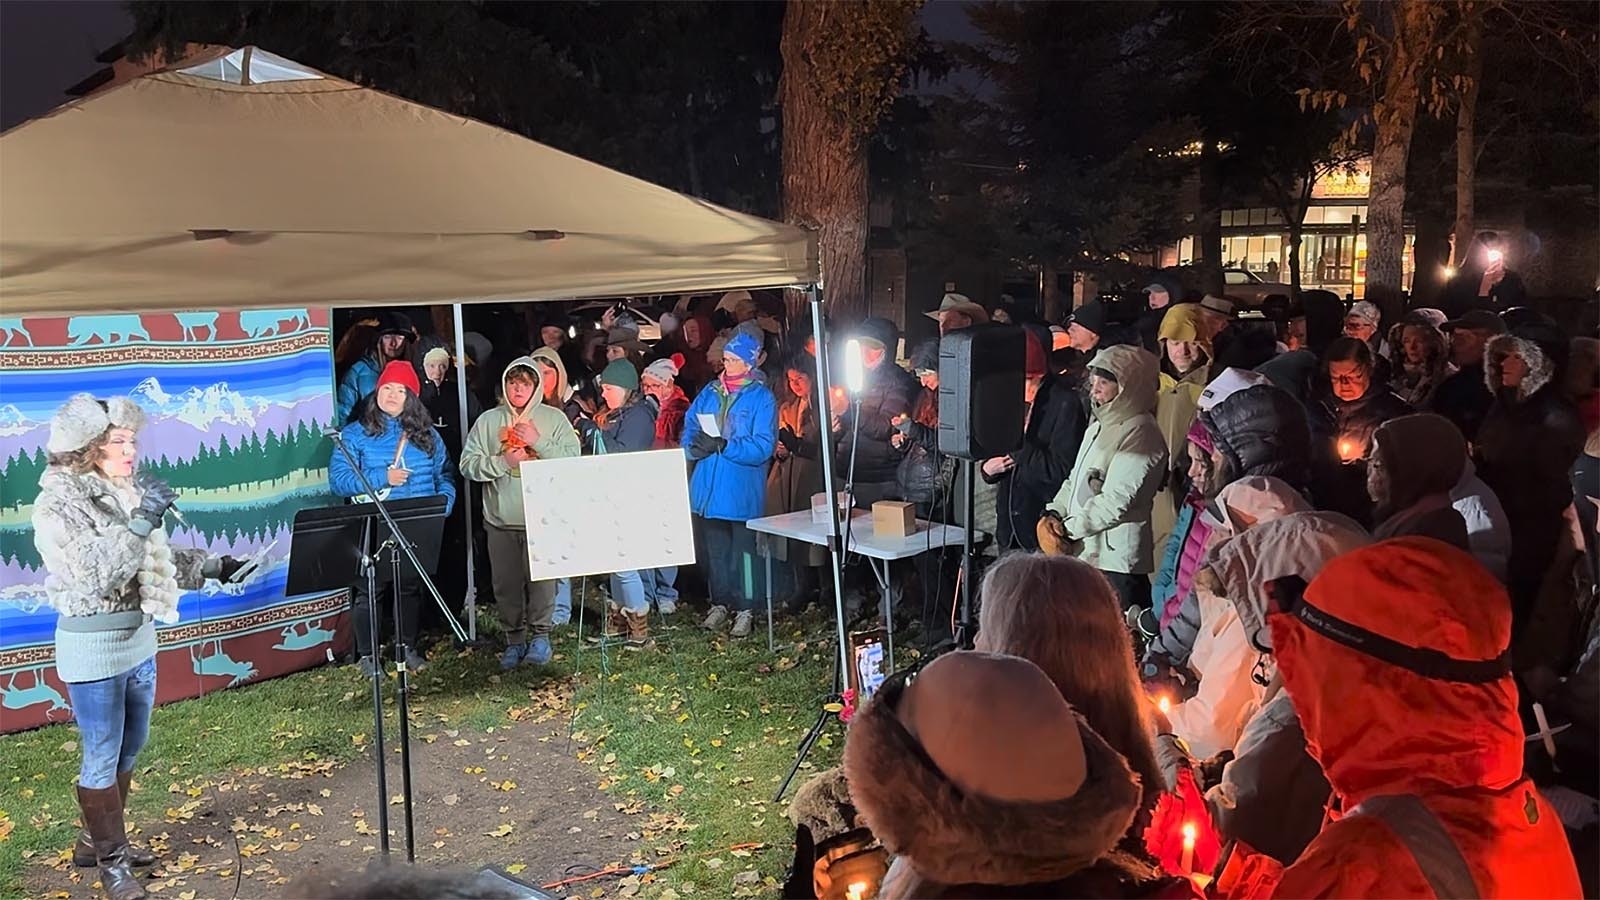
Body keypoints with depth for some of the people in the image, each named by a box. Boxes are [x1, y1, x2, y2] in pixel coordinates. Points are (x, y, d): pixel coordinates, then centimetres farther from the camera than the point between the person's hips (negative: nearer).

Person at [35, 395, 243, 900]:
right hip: (93, 645, -8)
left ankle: (95, 840, 35)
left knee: (129, 749, 18)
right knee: (102, 758, 4)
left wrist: (213, 567, 7)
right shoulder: (60, 502, -15)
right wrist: (140, 522, -30)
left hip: (139, 636, 8)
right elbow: (95, 573, -25)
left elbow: (155, 560, 16)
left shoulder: (125, 493, 7)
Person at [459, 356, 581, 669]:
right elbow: (468, 464, 1)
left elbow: (573, 459, -6)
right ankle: (514, 639, 22)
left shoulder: (554, 418, 4)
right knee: (506, 584, 7)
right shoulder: (488, 420, 7)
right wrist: (504, 461, -11)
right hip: (500, 520, 2)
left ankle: (540, 635, 16)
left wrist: (539, 442, -13)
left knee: (541, 579, -3)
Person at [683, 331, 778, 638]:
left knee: (742, 550, 3)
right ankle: (720, 603, 27)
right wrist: (694, 447, -11)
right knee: (715, 549, 14)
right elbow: (689, 427, 11)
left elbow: (763, 446, -14)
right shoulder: (709, 392, 10)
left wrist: (723, 446, -23)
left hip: (741, 489, -5)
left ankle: (743, 610, 13)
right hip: (708, 486, 5)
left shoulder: (761, 397, -5)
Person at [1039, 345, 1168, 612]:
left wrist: (1067, 529, -12)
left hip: (1115, 561, -8)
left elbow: (1117, 501, -17)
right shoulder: (1098, 426, 18)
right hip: (1081, 554, 8)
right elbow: (1075, 480, 21)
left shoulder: (1140, 433, -11)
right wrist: (1052, 515, 3)